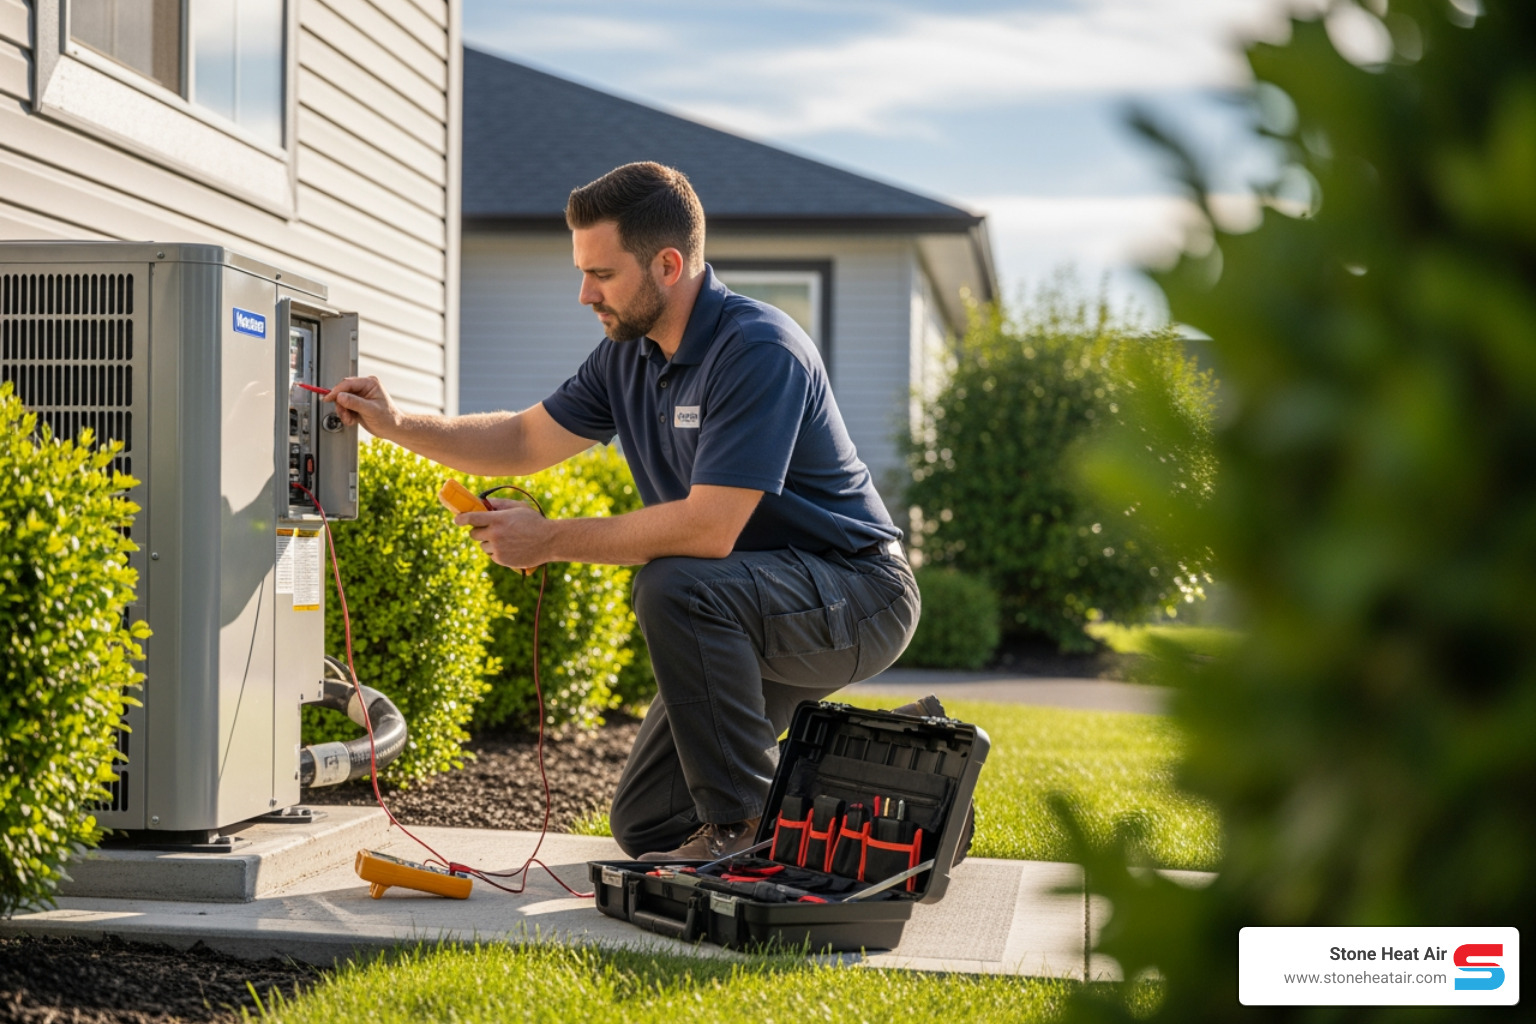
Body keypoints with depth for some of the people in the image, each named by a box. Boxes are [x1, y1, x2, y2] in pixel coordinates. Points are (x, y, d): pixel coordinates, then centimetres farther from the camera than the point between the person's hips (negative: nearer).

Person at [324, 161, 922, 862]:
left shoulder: (758, 350, -25)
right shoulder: (629, 353, 3)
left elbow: (707, 529, -32)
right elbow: (525, 441, 15)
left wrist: (550, 540, -23)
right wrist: (397, 425, 2)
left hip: (859, 594, -9)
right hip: (747, 621, 9)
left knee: (673, 586, -35)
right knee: (644, 823, 6)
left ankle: (744, 827, -20)